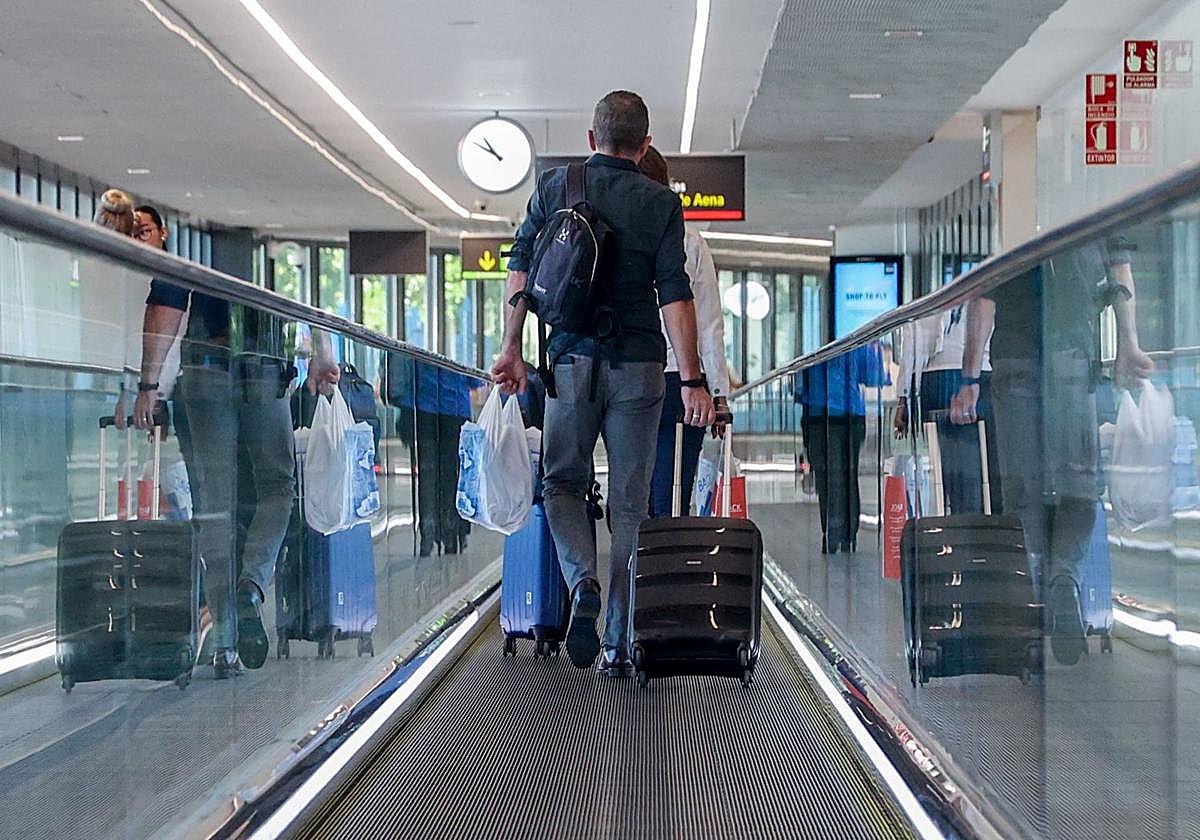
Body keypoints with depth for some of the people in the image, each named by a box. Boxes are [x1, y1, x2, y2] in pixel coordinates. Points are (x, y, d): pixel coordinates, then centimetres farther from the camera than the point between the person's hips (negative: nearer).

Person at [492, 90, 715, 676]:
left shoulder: (554, 186, 6)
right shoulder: (661, 203, -1)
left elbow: (521, 268, 3)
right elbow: (674, 295, -7)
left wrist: (512, 348, 8)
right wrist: (692, 380, -7)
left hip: (572, 361, 1)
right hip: (638, 365, -1)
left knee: (563, 483, 15)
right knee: (629, 501, 7)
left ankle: (583, 584, -13)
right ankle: (618, 643, 8)